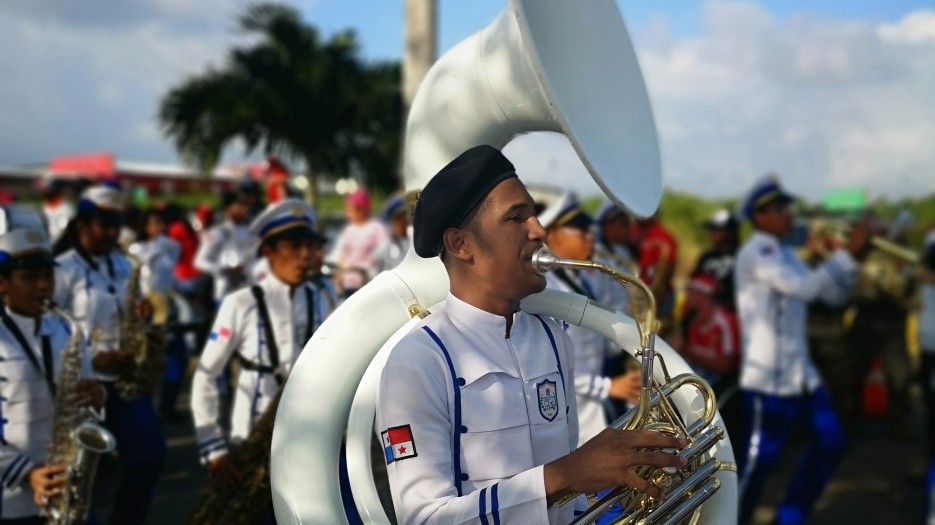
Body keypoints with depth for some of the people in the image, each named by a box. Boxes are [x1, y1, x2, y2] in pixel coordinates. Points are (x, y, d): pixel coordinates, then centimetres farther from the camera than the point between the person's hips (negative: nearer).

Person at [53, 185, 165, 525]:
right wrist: (95, 358, -22)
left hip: (125, 379, 6)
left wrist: (140, 317, -4)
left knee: (150, 454, 2)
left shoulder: (123, 266, 10)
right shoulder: (63, 270, -11)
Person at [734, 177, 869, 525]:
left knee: (830, 440, 11)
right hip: (768, 375, -9)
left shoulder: (785, 255, 16)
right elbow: (804, 287, -28)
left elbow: (832, 293, 15)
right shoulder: (755, 253, -14)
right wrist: (849, 253, -24)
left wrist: (854, 256, 1)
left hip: (799, 370, 9)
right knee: (760, 455, -4)